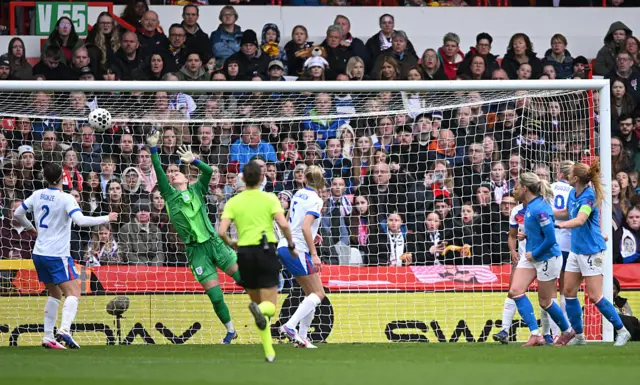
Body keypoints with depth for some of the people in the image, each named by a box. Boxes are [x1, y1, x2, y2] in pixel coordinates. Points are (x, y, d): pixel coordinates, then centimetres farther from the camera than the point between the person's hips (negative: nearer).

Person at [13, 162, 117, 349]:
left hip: (40, 253, 7)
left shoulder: (37, 195, 5)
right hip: (57, 255, -7)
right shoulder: (66, 199, -13)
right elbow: (80, 220, -25)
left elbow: (18, 213, 16)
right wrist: (107, 219, -16)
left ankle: (48, 337, 11)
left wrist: (30, 228, 34)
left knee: (55, 293, 17)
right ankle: (64, 330, -31)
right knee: (73, 293, -9)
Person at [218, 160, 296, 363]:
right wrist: (291, 245, 3)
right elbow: (283, 224, -13)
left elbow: (222, 232, -4)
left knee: (258, 303, 15)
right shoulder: (269, 199, 0)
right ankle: (259, 309, -38)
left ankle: (269, 351, 8)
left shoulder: (233, 202, 5)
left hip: (245, 254, 2)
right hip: (266, 251, -2)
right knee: (270, 306, 0)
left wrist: (231, 244, 17)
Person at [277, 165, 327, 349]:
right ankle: (290, 326, -17)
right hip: (298, 250, -8)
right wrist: (314, 254, -22)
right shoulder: (315, 200, -12)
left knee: (312, 294, 13)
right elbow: (306, 227, -23)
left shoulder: (299, 194, 12)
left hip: (285, 247, 8)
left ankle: (302, 337, 9)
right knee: (318, 294, -3)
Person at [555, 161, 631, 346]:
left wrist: (558, 225, -47)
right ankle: (578, 336, 15)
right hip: (576, 250, 9)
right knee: (569, 291, 6)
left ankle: (622, 331, 5)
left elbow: (580, 220, -35)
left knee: (595, 296, -7)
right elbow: (566, 213, 24)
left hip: (591, 251, -9)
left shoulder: (589, 197, -20)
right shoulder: (573, 193, 5)